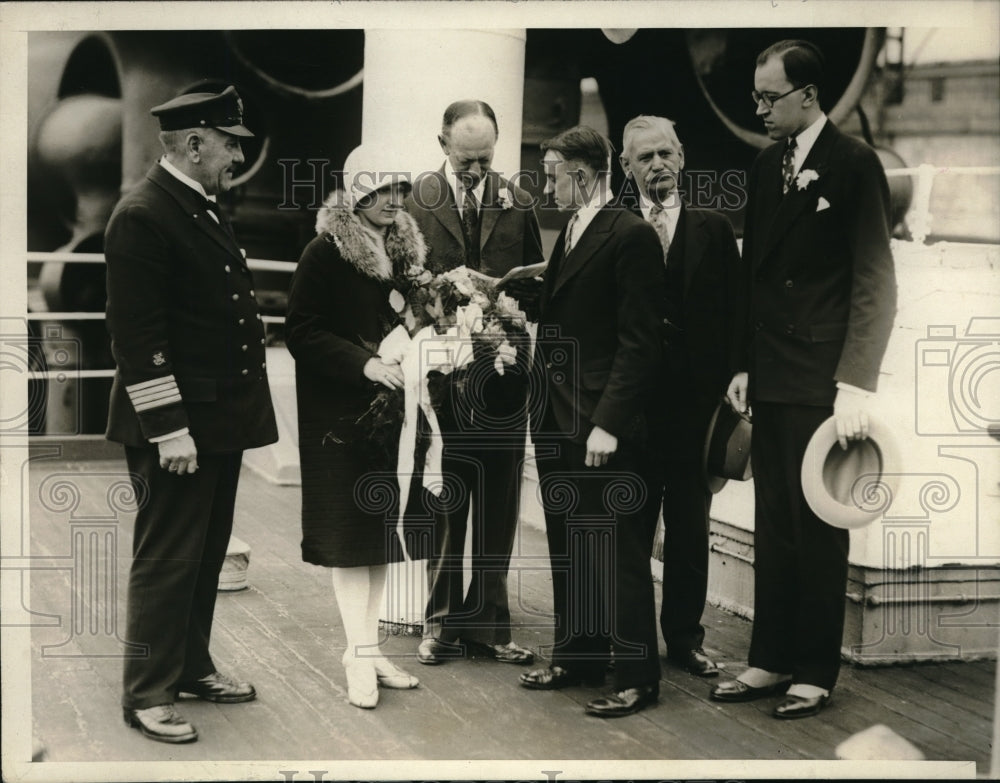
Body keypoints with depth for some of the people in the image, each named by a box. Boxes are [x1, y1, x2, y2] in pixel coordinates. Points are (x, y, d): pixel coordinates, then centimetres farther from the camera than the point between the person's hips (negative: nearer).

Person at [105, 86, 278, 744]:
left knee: (207, 554, 17)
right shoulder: (143, 216, -17)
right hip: (176, 426, -9)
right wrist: (168, 428, -22)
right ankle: (148, 694, 9)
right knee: (167, 559, -1)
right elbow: (137, 334, -21)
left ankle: (192, 666, 31)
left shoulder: (204, 206, 13)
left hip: (220, 418, 9)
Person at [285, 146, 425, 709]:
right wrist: (365, 363, -24)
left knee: (384, 532, 10)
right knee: (351, 533, -1)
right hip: (342, 414, -6)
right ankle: (359, 656, 5)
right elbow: (302, 331, -15)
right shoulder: (326, 254, -10)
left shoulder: (412, 250, 9)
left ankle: (370, 646, 19)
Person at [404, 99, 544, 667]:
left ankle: (488, 621, 14)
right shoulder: (416, 201, 1)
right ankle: (442, 621, 15)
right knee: (443, 502, 4)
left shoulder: (517, 203, 9)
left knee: (499, 504, 5)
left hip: (503, 370, 2)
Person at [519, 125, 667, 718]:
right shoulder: (570, 235, 16)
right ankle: (578, 658, 29)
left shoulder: (632, 236, -12)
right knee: (568, 550, 16)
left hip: (605, 428, -9)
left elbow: (640, 341, -17)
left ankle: (638, 679, 8)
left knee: (619, 556, -1)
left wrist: (609, 422, -20)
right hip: (558, 424, 9)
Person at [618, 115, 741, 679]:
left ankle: (685, 635, 20)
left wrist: (729, 380, -6)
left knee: (690, 527, 9)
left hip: (695, 399, 1)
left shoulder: (713, 230, 6)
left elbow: (734, 312, 4)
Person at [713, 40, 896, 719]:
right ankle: (771, 662, 19)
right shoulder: (766, 167, 12)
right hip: (770, 381, 6)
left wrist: (857, 384, -17)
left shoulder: (854, 164, -7)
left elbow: (876, 280, -11)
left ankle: (815, 674, 12)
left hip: (822, 382, -6)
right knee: (773, 527, 10)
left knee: (819, 532, 2)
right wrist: (744, 363, 11)